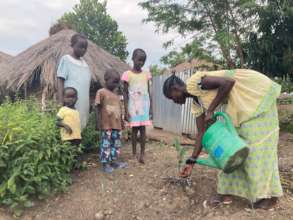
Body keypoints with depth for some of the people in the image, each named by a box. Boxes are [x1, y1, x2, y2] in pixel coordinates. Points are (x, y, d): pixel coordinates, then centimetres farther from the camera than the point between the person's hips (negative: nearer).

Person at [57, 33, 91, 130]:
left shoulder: (84, 62, 16)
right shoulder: (66, 59, -1)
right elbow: (60, 81, -6)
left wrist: (89, 104, 14)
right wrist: (61, 102, -14)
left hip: (83, 103, 6)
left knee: (81, 127, 8)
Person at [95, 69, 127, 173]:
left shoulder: (116, 95, 14)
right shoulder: (101, 92, -6)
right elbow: (98, 108, -9)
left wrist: (121, 121, 20)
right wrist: (98, 122, -13)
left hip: (117, 124, 7)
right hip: (106, 125, -7)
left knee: (116, 144, 13)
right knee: (106, 144, 1)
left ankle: (113, 161, 27)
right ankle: (105, 164, 12)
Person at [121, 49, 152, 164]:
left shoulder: (146, 74, 6)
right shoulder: (127, 74, -4)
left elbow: (148, 92, 8)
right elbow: (125, 93, -4)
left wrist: (150, 108, 5)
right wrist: (126, 110, -8)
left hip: (144, 106, 2)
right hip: (133, 106, -2)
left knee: (143, 129, 2)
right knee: (134, 129, 6)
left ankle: (142, 154, 10)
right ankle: (134, 153, 19)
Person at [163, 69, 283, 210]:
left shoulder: (195, 82, -21)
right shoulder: (196, 103, 3)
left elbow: (229, 81, -31)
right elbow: (201, 133, 2)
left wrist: (210, 110, -25)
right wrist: (191, 162, 3)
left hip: (257, 93, -9)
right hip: (242, 104, 9)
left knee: (258, 141, -7)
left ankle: (270, 195, 7)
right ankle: (227, 192, 11)